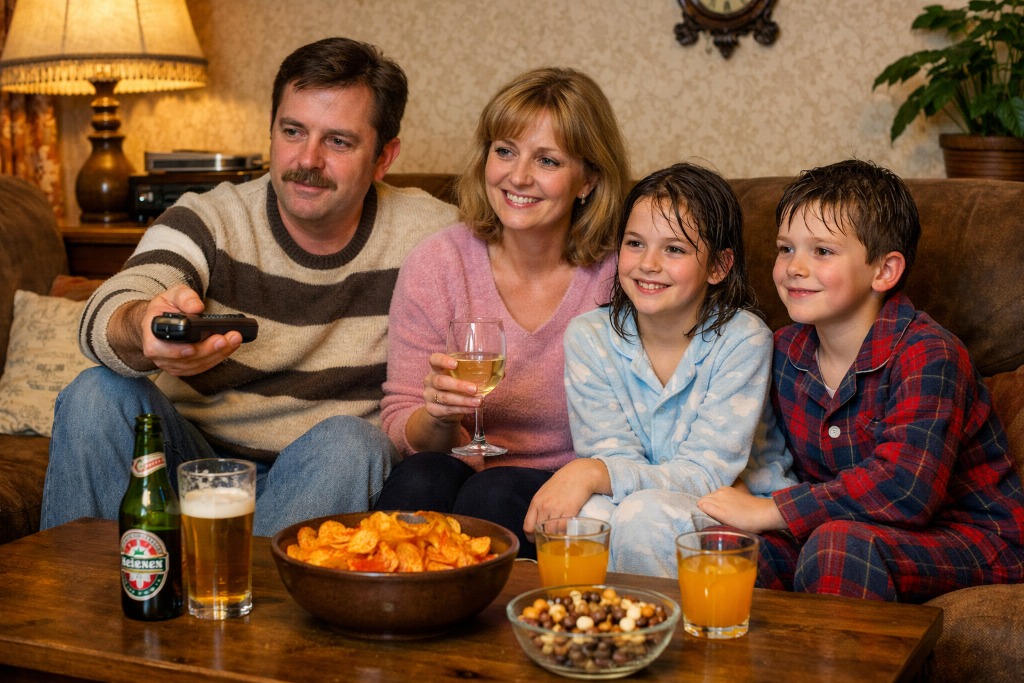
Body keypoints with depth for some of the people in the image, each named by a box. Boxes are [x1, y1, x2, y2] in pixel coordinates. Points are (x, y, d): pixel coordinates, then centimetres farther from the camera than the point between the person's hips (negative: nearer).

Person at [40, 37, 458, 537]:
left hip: (325, 478, -1)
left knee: (349, 442, -32)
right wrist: (144, 329, -48)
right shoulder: (208, 220, -5)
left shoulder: (430, 235, -3)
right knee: (97, 395, -22)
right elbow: (105, 317, -23)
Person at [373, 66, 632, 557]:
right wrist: (439, 417, -21)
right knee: (420, 478, -30)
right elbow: (400, 431, 0)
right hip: (464, 474, 2)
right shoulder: (436, 264, -3)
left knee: (495, 493, -31)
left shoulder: (620, 275, -9)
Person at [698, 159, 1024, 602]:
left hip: (970, 541, -6)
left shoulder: (929, 354, -19)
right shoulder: (787, 350, 4)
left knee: (837, 544, -35)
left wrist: (767, 511, -28)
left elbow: (905, 487, -32)